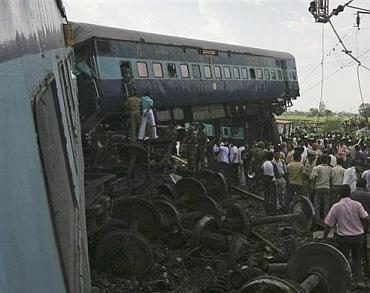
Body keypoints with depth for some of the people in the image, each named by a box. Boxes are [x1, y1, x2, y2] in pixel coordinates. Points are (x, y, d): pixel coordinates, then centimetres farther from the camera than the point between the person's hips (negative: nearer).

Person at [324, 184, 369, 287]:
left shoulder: (336, 207, -10)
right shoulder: (357, 204, -6)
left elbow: (328, 224, -9)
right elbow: (366, 218, -14)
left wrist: (324, 238, 0)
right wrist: (364, 228, 6)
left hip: (344, 237, -2)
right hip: (359, 236, 2)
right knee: (357, 258, 21)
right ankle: (357, 279, 26)